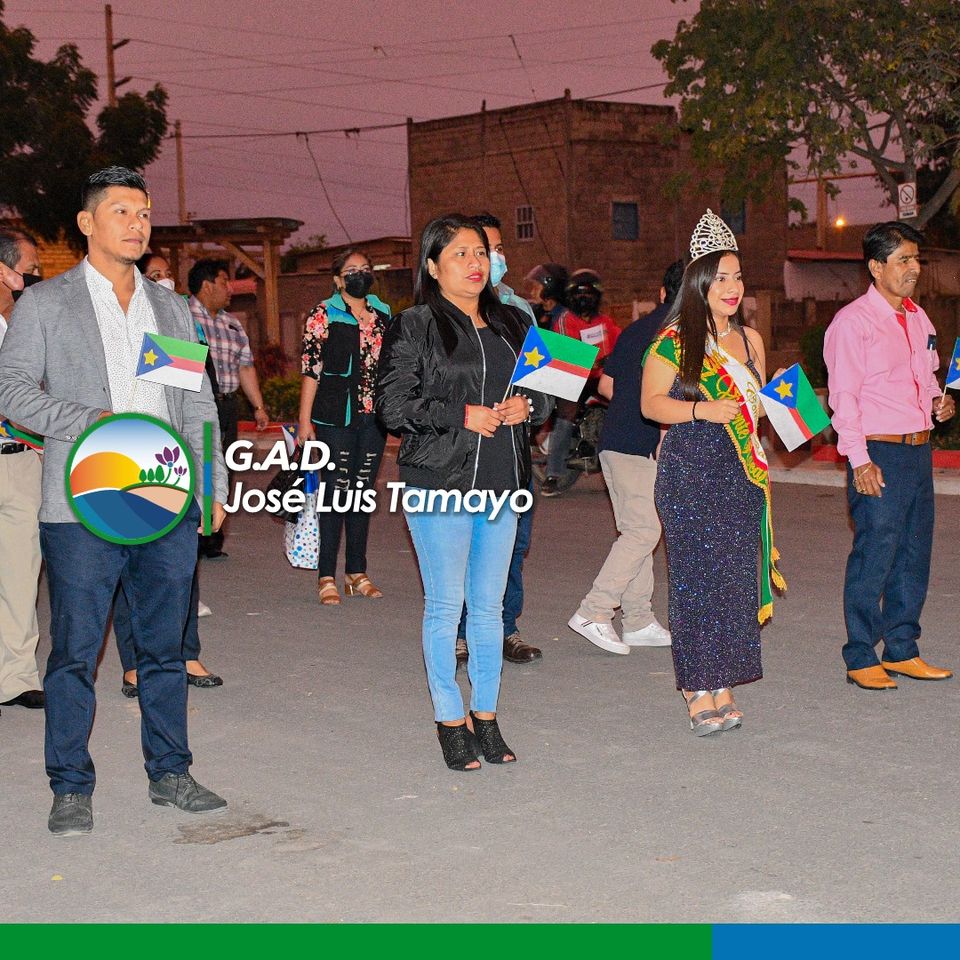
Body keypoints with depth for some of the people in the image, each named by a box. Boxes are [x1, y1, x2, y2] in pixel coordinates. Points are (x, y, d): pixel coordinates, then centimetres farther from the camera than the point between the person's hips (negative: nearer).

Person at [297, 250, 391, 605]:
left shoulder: (383, 314, 12)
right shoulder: (323, 315, -3)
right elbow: (310, 369, -6)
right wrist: (305, 419, -11)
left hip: (374, 416, 5)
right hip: (336, 416, -5)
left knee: (363, 490, 10)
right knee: (336, 491, -5)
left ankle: (357, 573, 17)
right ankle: (326, 577, 2)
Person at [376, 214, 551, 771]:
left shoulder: (512, 325, 14)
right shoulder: (414, 327, -3)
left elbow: (544, 390, 22)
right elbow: (393, 405, -9)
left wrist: (525, 407, -1)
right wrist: (463, 416, -14)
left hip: (502, 482, 5)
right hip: (439, 481, -5)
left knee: (489, 605, 11)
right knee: (445, 606, 0)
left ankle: (486, 718, 21)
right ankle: (450, 722, 11)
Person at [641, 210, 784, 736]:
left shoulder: (750, 339, 14)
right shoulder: (674, 341, -5)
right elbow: (651, 402, -6)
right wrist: (703, 410, -18)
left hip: (741, 473, 6)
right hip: (689, 473, -6)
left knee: (735, 575, 5)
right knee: (696, 576, -5)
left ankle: (723, 689, 13)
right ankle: (698, 692, 2)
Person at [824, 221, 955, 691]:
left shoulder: (918, 319, 16)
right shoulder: (852, 321, -8)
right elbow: (843, 396, -12)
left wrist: (938, 401, 4)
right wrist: (859, 461, -18)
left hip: (918, 450, 8)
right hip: (879, 454, -8)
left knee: (914, 555, 11)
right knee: (873, 556, -5)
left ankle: (902, 650, 22)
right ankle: (860, 659, 5)